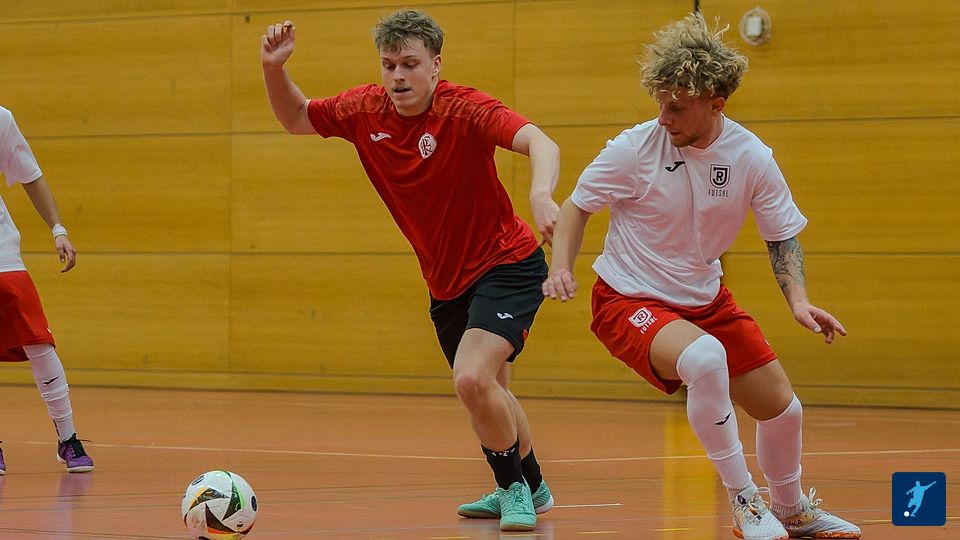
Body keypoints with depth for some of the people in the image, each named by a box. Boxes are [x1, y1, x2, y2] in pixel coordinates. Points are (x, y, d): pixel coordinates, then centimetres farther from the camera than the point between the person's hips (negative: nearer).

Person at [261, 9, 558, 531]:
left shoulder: (463, 110, -23)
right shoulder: (365, 109, -6)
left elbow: (538, 142, -37)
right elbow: (296, 118, 11)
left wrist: (541, 194, -58)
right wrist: (274, 69, -9)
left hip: (506, 265, -7)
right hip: (447, 282, 7)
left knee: (473, 379, -26)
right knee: (486, 395, 23)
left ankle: (516, 488, -3)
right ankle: (529, 487, 47)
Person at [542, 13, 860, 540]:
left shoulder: (752, 157, -10)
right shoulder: (635, 148, -19)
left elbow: (781, 236, 3)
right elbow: (577, 206, -5)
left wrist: (798, 299, -13)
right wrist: (561, 267, -21)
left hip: (705, 298, 5)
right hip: (628, 300, -5)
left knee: (782, 408, 8)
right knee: (706, 359, -36)